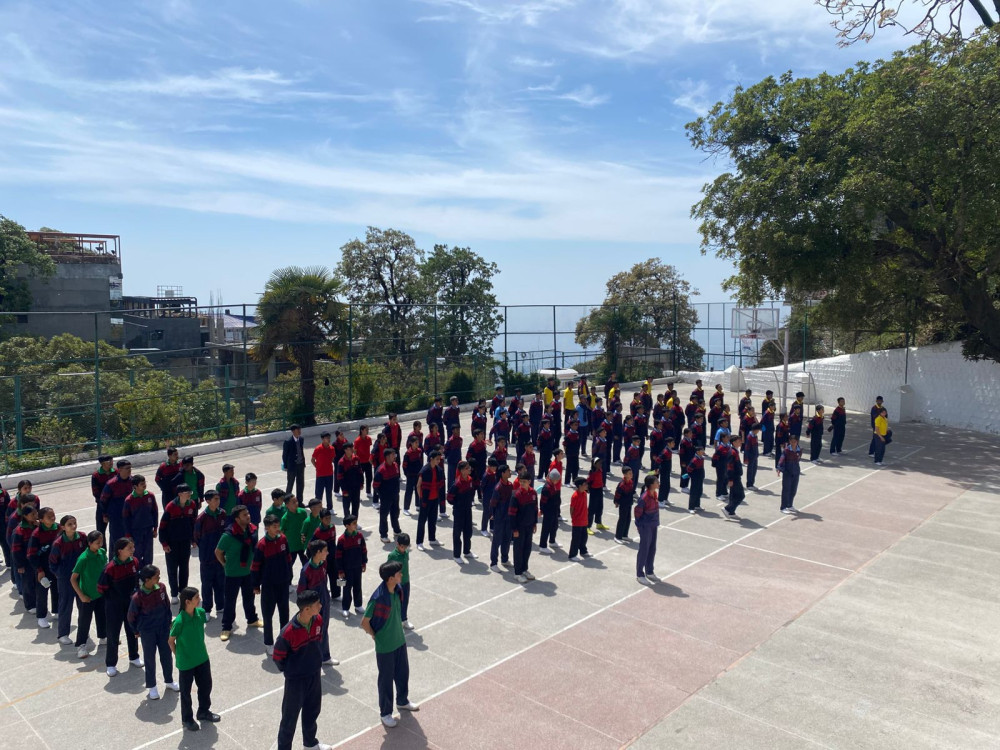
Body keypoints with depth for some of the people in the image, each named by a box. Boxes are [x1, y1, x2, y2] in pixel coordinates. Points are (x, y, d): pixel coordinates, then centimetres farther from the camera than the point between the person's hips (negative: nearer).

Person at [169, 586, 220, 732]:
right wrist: (178, 656, -3)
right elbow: (171, 641, -13)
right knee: (186, 692, 16)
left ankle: (204, 711, 43)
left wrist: (200, 650, 11)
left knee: (206, 685, 20)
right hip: (186, 663, -6)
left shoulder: (201, 613, -11)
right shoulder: (179, 621, -28)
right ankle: (187, 719, 37)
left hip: (202, 658, 6)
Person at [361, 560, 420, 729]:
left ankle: (402, 701, 48)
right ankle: (385, 713, 33)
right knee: (386, 679, 12)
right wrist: (376, 637, -8)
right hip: (385, 646, -7)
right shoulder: (378, 598, -32)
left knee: (403, 672, 24)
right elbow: (364, 623, -21)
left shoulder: (399, 589, -9)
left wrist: (398, 630, 12)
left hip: (400, 640, 7)